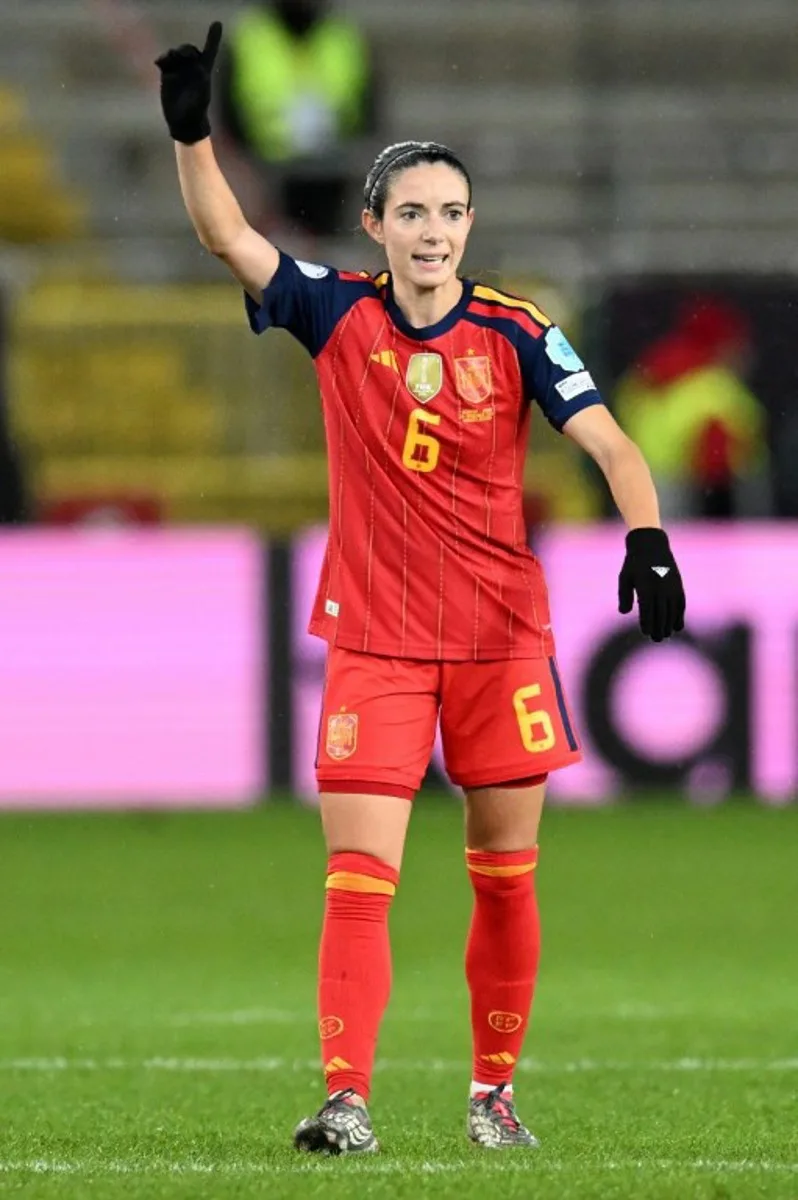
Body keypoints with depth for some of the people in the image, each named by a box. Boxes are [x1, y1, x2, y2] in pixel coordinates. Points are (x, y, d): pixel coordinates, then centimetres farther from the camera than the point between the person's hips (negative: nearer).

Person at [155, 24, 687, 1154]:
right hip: (374, 637, -1)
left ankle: (495, 1092, 19)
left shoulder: (515, 333, -3)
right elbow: (227, 232, -6)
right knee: (358, 878, -9)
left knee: (506, 879, 6)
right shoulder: (338, 313, 0)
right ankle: (346, 1100, -11)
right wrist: (192, 131, -21)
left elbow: (608, 441, -8)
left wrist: (647, 539, -25)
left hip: (503, 638, 1)